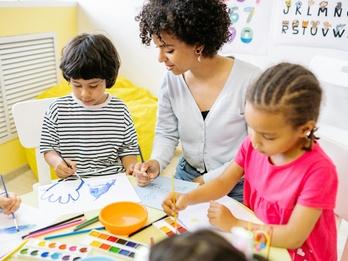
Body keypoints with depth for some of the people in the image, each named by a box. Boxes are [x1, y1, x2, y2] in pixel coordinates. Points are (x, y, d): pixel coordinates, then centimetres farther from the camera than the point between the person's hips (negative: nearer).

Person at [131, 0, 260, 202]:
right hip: (186, 177, 3)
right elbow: (167, 134, 3)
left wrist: (209, 180, -13)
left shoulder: (249, 80, -21)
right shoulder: (172, 79, -8)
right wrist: (156, 163, -17)